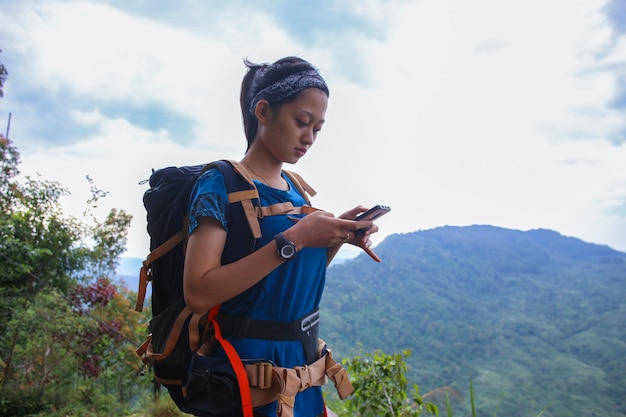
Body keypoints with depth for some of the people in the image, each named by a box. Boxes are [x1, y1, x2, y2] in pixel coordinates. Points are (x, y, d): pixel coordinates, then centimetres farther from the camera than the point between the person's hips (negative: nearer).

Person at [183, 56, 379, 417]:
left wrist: (339, 236, -4)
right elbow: (198, 294, -25)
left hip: (301, 359, 7)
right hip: (250, 363, -7)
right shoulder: (222, 185, -15)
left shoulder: (294, 188, 6)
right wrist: (293, 239, -28)